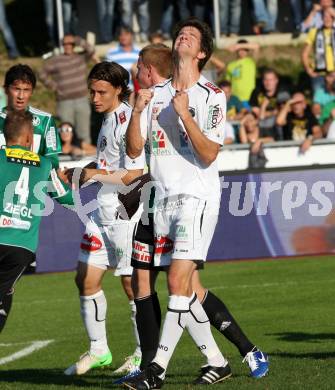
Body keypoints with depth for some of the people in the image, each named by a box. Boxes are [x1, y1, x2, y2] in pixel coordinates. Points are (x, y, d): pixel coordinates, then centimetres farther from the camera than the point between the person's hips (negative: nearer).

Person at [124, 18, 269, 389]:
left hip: (197, 197, -6)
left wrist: (184, 115, -22)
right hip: (164, 199, 6)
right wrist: (136, 112, -9)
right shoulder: (156, 94, 13)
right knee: (182, 290, 5)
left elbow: (208, 154, -12)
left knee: (178, 282, -16)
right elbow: (134, 149, 7)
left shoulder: (212, 96, -3)